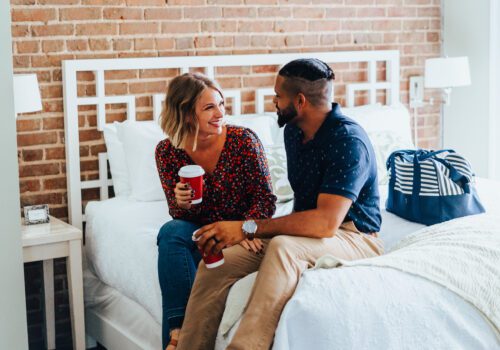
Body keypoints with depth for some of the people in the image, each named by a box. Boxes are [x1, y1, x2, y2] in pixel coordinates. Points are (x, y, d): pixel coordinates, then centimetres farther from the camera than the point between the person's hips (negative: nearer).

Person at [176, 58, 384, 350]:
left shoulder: (348, 140, -21)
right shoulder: (293, 131, 6)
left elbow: (326, 222, -30)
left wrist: (247, 228, -29)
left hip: (354, 237, -7)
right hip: (308, 231, 8)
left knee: (283, 247, -39)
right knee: (217, 258, -15)